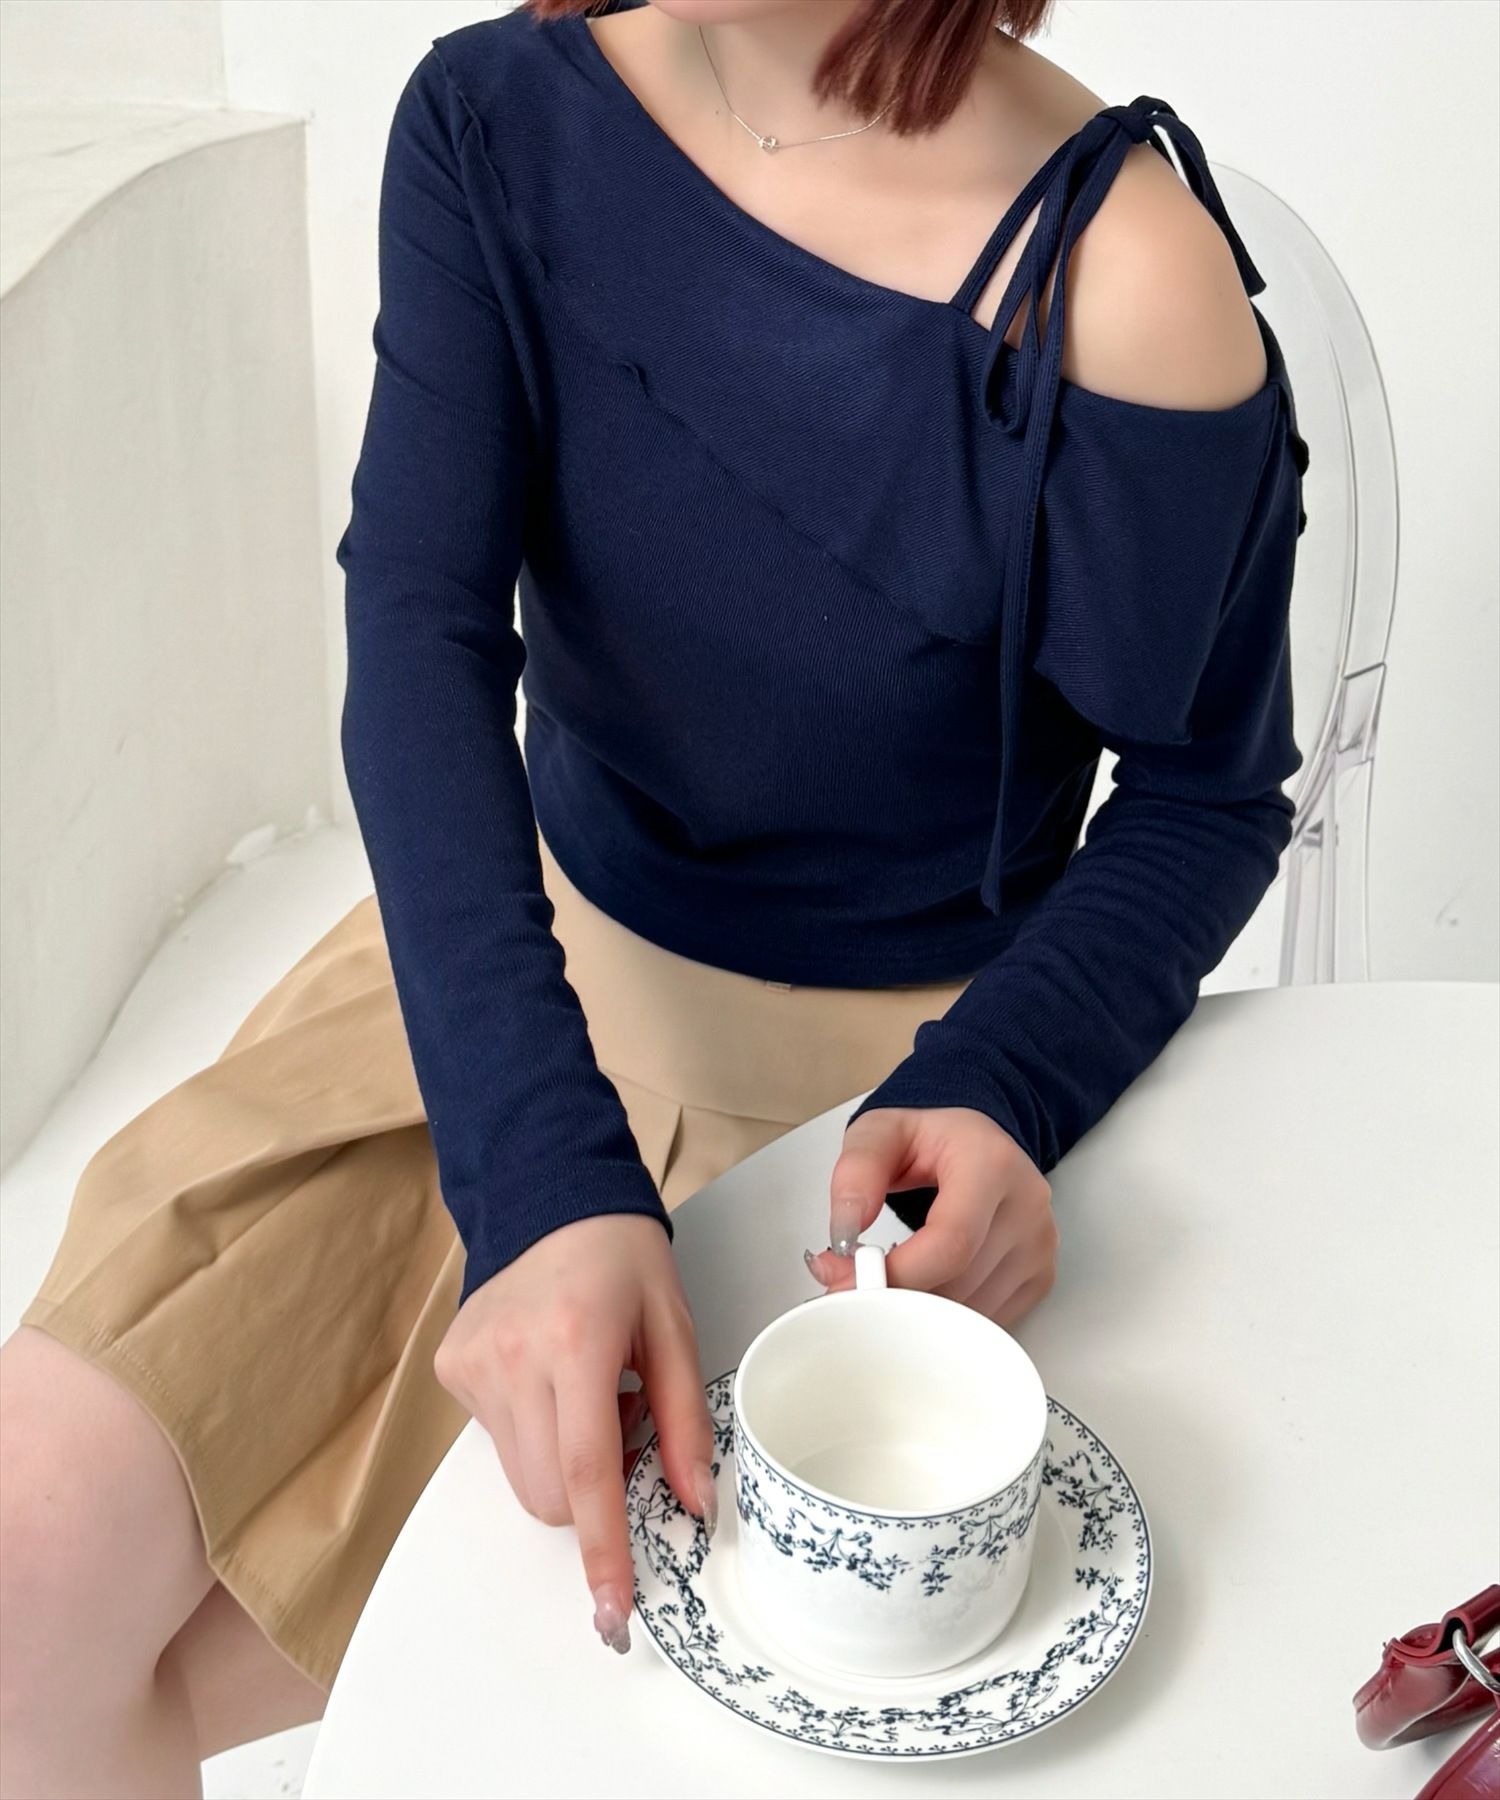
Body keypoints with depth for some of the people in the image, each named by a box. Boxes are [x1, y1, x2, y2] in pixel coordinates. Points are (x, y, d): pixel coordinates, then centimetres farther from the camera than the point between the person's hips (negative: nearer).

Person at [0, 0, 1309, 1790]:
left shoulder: (1127, 283, -21)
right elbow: (421, 637, -18)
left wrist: (991, 1097, -27)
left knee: (180, 1656, -7)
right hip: (522, 951, 4)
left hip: (887, 1062, -3)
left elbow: (1204, 804, -7)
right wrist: (546, 1178, -31)